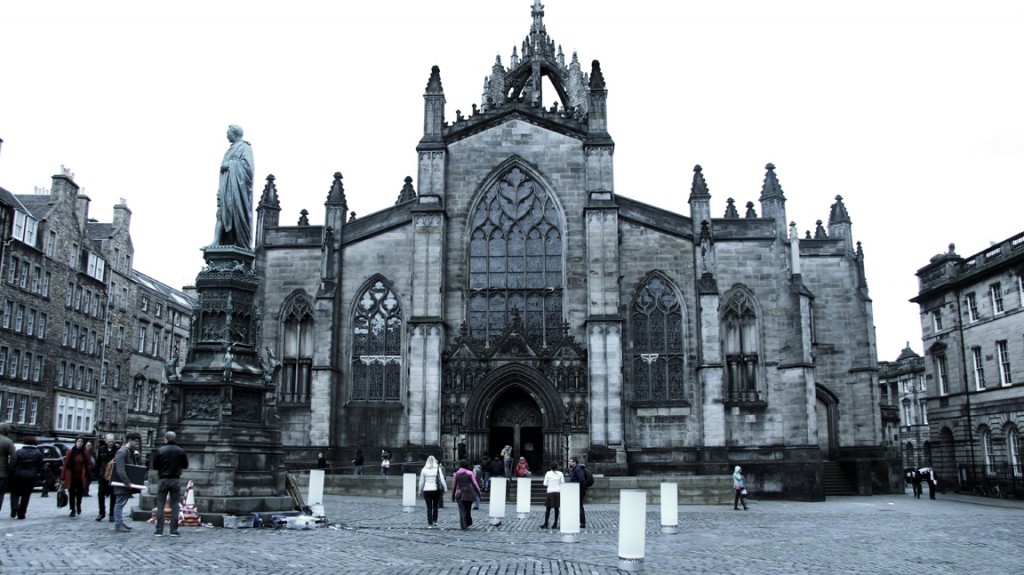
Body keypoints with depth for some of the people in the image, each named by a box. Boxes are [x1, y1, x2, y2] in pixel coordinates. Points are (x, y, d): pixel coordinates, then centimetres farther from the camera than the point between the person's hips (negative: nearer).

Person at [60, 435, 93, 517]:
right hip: (71, 477, 1)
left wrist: (87, 473, -9)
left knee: (79, 493, 3)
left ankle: (78, 505, 33)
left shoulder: (86, 452, -1)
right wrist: (63, 477, -2)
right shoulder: (70, 452, 0)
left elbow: (90, 464, 2)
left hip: (81, 477, 0)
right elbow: (65, 465, 0)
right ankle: (73, 510, 18)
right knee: (71, 494, 4)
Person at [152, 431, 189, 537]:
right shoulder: (181, 451, -3)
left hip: (163, 480, -1)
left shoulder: (160, 451, -7)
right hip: (176, 480, 1)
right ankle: (174, 531, 5)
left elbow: (154, 466, -2)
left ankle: (159, 530, 5)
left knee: (160, 505, 7)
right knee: (175, 505, 6)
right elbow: (185, 465, 6)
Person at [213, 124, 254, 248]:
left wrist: (229, 164, -9)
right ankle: (216, 242, -12)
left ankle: (241, 244, -10)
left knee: (237, 213, -11)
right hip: (226, 185, 7)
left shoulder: (245, 147, 2)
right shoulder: (231, 149, 25)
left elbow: (246, 163, -11)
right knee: (222, 212, -4)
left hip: (237, 184, -7)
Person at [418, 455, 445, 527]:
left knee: (429, 508, 4)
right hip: (436, 490, 0)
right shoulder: (438, 469, -2)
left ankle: (430, 523, 1)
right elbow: (442, 480, -3)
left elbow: (421, 482, 4)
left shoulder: (424, 470, 1)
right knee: (435, 506, 16)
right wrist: (445, 489, 3)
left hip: (426, 491, 0)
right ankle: (435, 521, 10)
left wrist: (420, 491, 13)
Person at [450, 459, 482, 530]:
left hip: (460, 494, 0)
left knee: (462, 510, 0)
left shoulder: (456, 474, 3)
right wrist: (478, 492, 3)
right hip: (469, 493, 0)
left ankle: (463, 526, -7)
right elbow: (475, 483, -4)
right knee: (468, 509, 16)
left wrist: (453, 496, 15)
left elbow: (453, 486, 7)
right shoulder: (470, 473, -2)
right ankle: (468, 523, 26)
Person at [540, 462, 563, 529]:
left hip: (550, 492, -1)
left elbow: (545, 484, 2)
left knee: (548, 508, 4)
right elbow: (562, 483, 0)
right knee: (556, 508, 7)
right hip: (558, 492, 1)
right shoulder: (560, 474, 1)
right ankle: (555, 524, 7)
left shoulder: (548, 473, -1)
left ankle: (545, 524, 3)